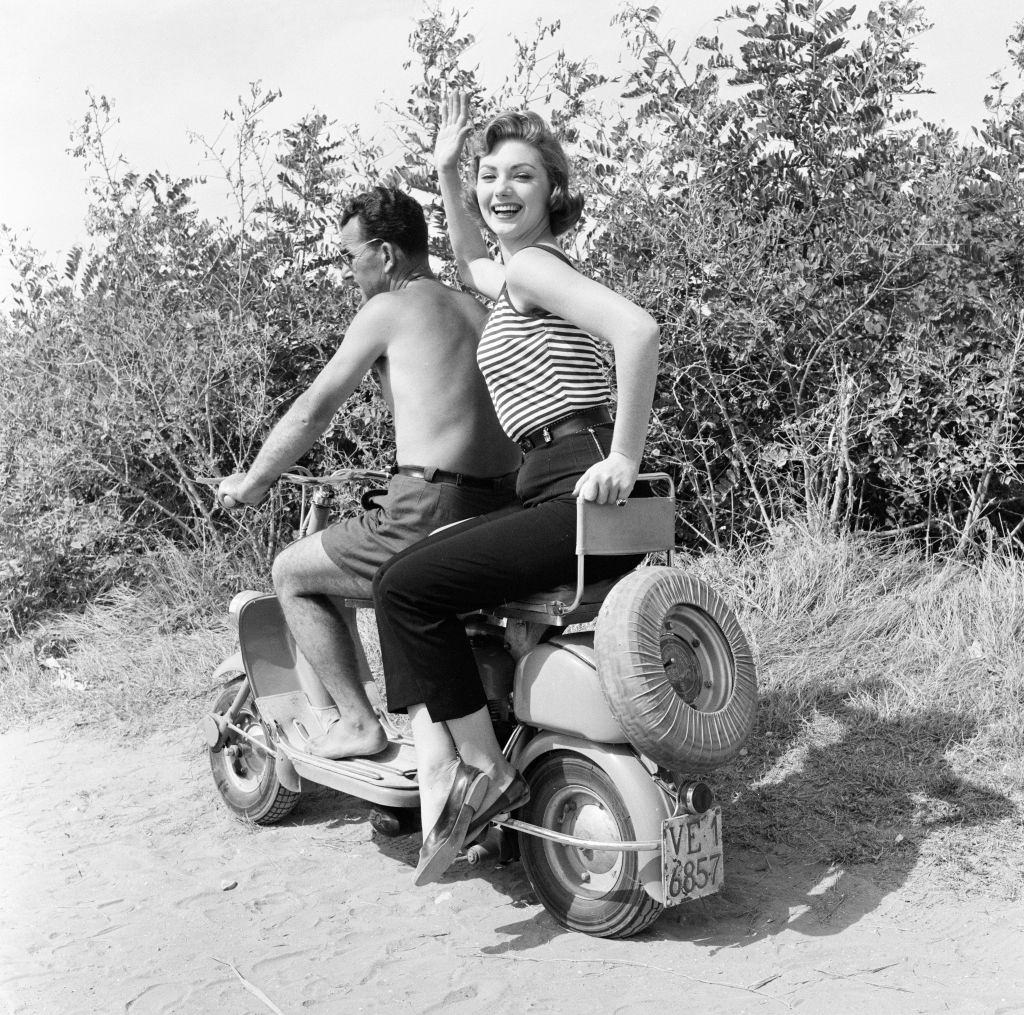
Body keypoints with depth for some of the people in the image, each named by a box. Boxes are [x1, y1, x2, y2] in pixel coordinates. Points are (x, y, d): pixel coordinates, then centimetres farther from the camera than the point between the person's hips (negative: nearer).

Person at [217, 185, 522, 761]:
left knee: (292, 573, 12)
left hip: (435, 517, -8)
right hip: (508, 518, 9)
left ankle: (358, 723, 8)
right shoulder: (480, 312, 19)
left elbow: (314, 412, 1)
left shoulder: (389, 308, -2)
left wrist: (250, 484, 13)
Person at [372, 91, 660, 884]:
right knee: (402, 579, 5)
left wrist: (624, 456, -20)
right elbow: (472, 264, 47)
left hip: (579, 492, -10)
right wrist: (445, 173, 37)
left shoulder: (533, 263, -6)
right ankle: (438, 761, -2)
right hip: (550, 492, 10)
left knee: (409, 586, -13)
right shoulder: (516, 275, 22)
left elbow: (639, 329, -23)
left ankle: (486, 772, -4)